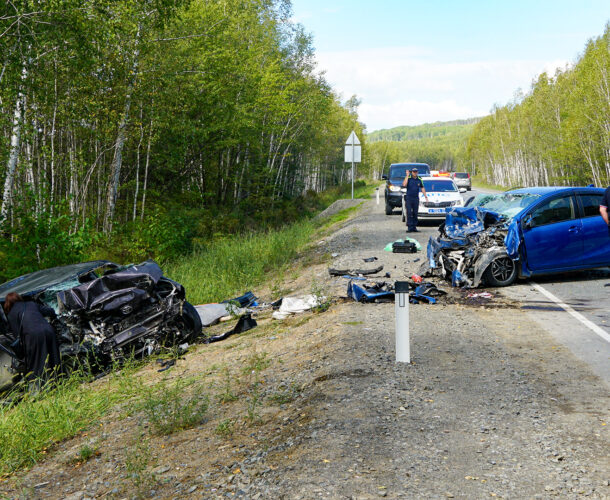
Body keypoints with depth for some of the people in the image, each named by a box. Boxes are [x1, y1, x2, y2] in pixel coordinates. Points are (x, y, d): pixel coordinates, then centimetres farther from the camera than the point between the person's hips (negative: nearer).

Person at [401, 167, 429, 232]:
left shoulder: (419, 180, 9)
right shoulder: (408, 178, -1)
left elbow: (422, 188, 19)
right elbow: (404, 184, -19)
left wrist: (425, 196, 14)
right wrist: (407, 176, -17)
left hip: (416, 198, 3)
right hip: (409, 197, -3)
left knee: (415, 213, 5)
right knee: (409, 213, -9)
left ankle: (414, 227, 10)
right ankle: (409, 227, -9)